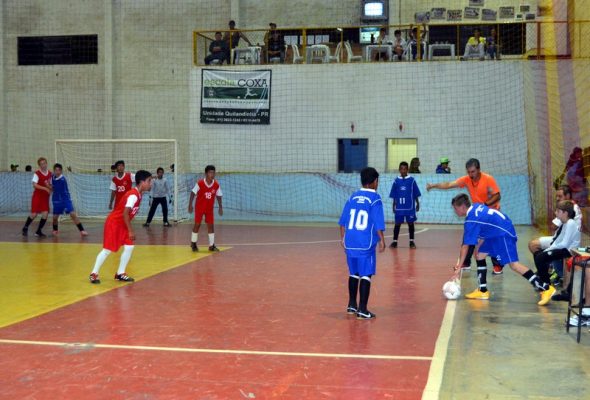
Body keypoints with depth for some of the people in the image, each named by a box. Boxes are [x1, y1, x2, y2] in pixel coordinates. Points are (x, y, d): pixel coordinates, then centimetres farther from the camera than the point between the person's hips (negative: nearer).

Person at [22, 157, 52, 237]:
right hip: (37, 196, -4)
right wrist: (45, 188, -31)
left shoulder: (50, 173, 5)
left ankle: (39, 231, 7)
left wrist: (50, 187, -8)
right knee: (34, 214, -5)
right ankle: (25, 228, 18)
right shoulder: (37, 173, -12)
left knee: (45, 214, -6)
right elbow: (34, 185, -25)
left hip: (45, 197, 5)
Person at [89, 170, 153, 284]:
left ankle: (120, 273, 12)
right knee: (107, 250, -5)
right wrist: (131, 231, -24)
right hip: (114, 223, -9)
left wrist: (129, 230, 13)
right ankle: (94, 274, 6)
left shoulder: (138, 194, 5)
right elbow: (125, 214, -28)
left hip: (122, 224, 9)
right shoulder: (133, 195, -24)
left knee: (129, 247, 3)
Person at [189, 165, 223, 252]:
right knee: (197, 224, 1)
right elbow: (193, 193, -12)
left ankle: (212, 245, 6)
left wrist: (220, 207, 0)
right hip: (199, 207, -3)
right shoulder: (200, 183, -18)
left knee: (210, 225, 0)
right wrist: (190, 205, -17)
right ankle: (193, 243, 17)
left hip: (209, 208, 3)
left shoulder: (216, 185, -8)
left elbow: (218, 196, 3)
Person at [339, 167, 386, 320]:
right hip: (366, 244, -5)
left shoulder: (353, 197, 9)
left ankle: (352, 305, 28)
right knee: (365, 276, -1)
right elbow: (378, 223, -12)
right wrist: (381, 240, -5)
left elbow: (343, 220, 10)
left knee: (353, 274, 18)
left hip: (350, 242, 5)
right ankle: (362, 310, -2)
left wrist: (342, 237, 17)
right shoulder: (375, 199, -6)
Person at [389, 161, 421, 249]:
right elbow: (394, 196, 8)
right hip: (399, 207, 1)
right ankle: (395, 241, 12)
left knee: (410, 223, 6)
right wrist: (394, 205, 8)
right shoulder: (396, 181, 1)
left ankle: (411, 241, 15)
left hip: (410, 206, -1)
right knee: (397, 223, 5)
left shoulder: (412, 180, -3)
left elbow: (416, 194, 3)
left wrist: (417, 203, 3)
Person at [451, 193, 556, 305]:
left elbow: (465, 246, -18)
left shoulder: (470, 221, -19)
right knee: (479, 256, 10)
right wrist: (479, 246, 23)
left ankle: (546, 288, -11)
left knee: (513, 264, -12)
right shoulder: (476, 207, 6)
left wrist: (459, 267, -14)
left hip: (503, 233, -10)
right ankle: (482, 291, 14)